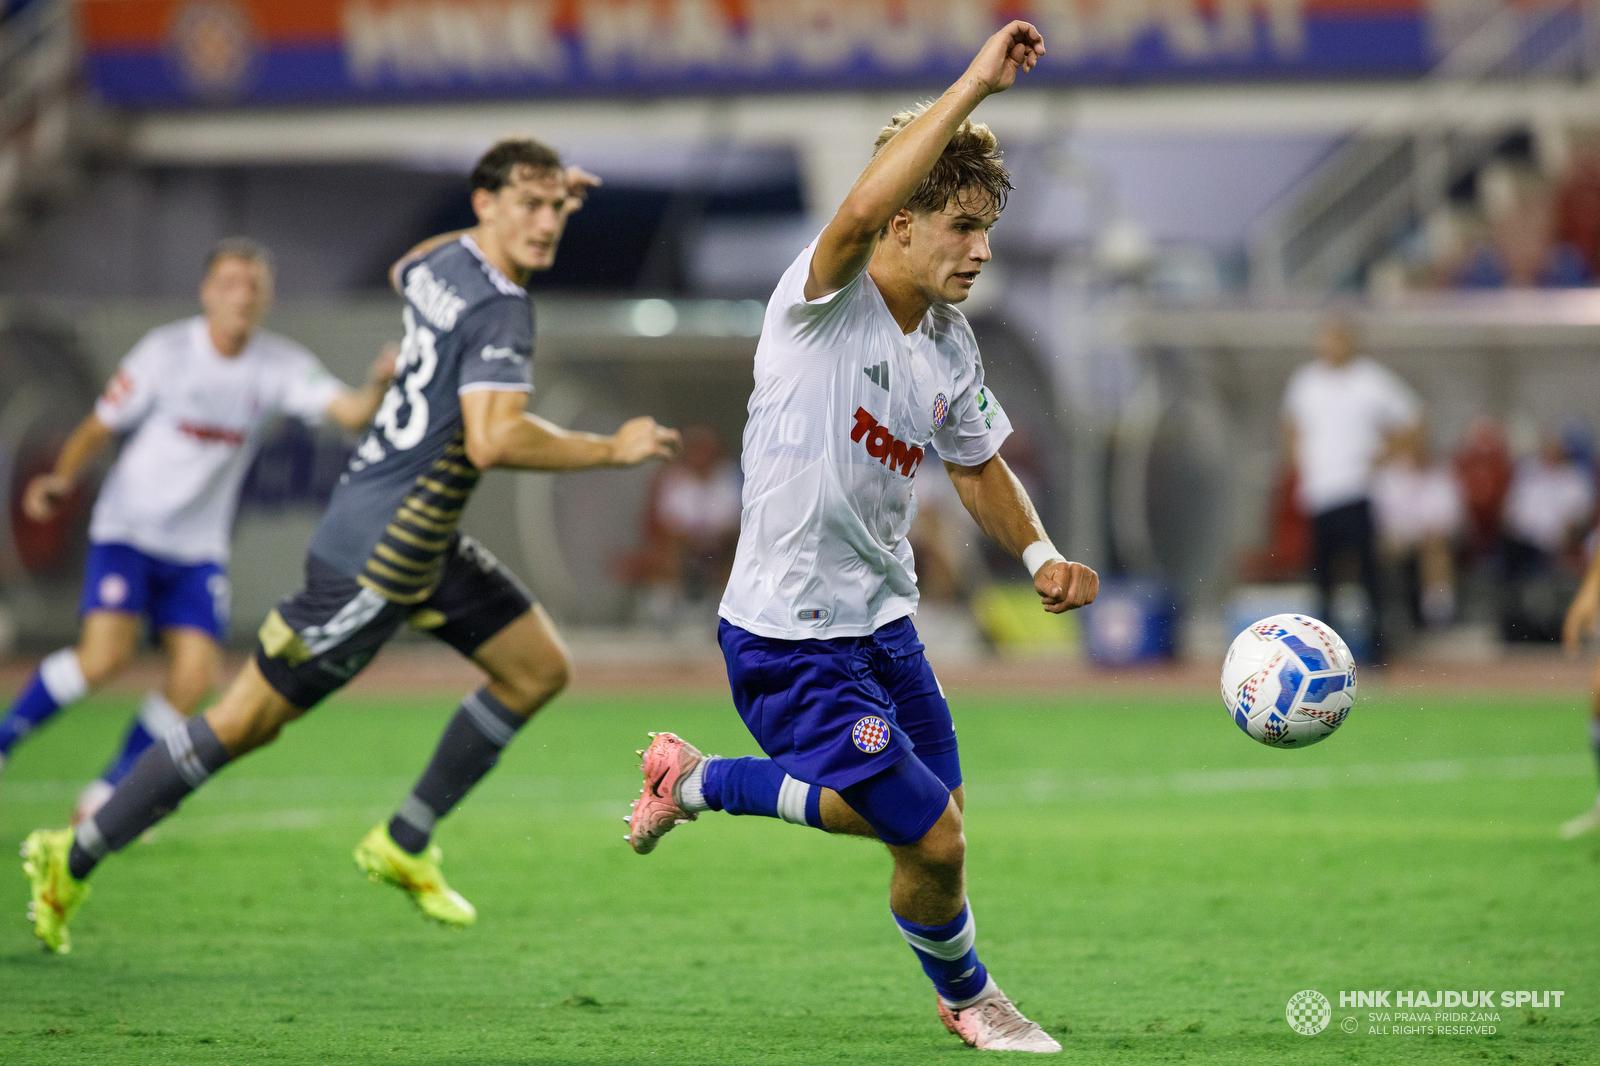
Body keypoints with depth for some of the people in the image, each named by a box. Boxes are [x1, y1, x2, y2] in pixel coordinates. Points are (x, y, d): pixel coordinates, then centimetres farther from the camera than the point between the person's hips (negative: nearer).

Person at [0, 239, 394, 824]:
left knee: (193, 678, -9)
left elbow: (349, 411, -14)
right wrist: (61, 479, -19)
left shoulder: (281, 365, -2)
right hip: (128, 530, -4)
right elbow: (100, 427, -2)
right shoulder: (166, 351, -9)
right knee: (103, 656, -23)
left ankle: (105, 795, 8)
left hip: (199, 549, 4)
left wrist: (379, 385, -36)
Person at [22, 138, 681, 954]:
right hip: (376, 556, -10)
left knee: (539, 669, 13)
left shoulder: (441, 264, 5)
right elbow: (493, 440, -36)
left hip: (425, 545, 10)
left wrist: (550, 199, 31)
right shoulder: (500, 309, -22)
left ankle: (404, 846, 21)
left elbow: (407, 269, 32)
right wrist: (611, 451, -23)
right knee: (248, 720, -2)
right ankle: (73, 859, 8)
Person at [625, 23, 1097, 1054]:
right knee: (935, 842, -8)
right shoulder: (825, 304, -18)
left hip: (883, 622, 8)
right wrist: (975, 85, -38)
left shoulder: (950, 346, 5)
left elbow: (978, 463, 22)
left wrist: (1040, 554, 5)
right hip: (789, 643, -8)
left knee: (924, 811, 11)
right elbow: (863, 207, -39)